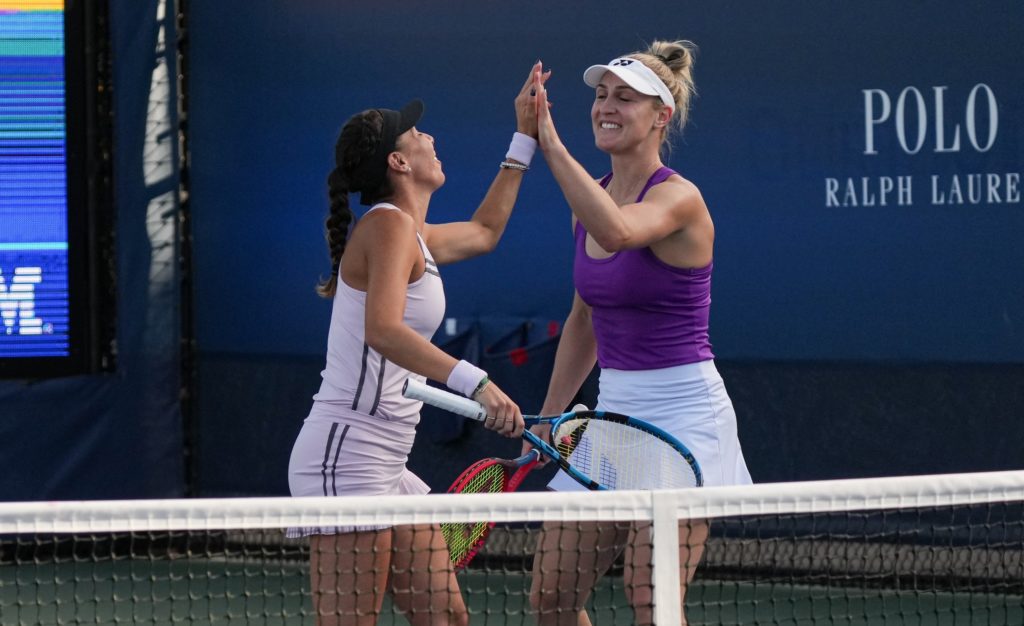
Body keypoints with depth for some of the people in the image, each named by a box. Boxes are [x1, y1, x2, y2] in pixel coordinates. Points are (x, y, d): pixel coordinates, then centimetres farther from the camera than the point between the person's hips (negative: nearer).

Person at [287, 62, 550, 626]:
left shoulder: (412, 236, 18)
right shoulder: (389, 225, -12)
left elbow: (483, 231, 40)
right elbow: (382, 331, -29)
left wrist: (525, 139, 39)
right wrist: (476, 383, -39)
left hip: (384, 465, 10)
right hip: (346, 457, -10)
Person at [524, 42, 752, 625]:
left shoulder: (679, 198, -14)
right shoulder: (591, 201, 10)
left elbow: (616, 231, -37)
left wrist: (549, 142, -37)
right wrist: (550, 415, 21)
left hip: (680, 412, -8)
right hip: (612, 411, 8)